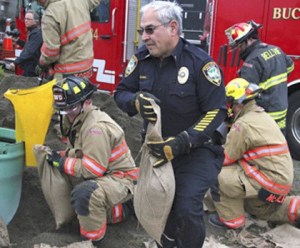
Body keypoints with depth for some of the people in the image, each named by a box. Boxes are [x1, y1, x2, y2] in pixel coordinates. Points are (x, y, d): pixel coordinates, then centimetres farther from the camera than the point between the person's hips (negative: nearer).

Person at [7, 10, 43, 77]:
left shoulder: (36, 33, -18)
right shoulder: (32, 32, 15)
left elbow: (29, 52, -26)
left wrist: (15, 63, -30)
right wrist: (18, 41, 8)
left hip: (32, 70, -10)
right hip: (28, 68, 10)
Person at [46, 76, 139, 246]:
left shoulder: (96, 127, -27)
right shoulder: (77, 121, 4)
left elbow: (93, 168, -29)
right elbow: (78, 151, 12)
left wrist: (62, 163, -20)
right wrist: (60, 156, -8)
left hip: (120, 178, -11)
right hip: (104, 176, 11)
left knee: (84, 193, -38)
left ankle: (93, 241, -16)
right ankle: (123, 208, 33)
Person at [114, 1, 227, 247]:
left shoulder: (199, 62, -19)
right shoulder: (141, 58, -4)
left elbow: (216, 111, -18)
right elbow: (121, 92, 4)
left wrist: (182, 143, -28)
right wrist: (136, 101, -22)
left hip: (196, 149, -5)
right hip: (158, 147, 5)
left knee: (187, 209, -17)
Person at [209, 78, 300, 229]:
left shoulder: (244, 124, -20)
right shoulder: (262, 115, 11)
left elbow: (226, 158, -14)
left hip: (270, 180, -10)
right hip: (282, 178, 10)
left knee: (220, 176, -13)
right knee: (258, 209, 30)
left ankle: (231, 219, 0)